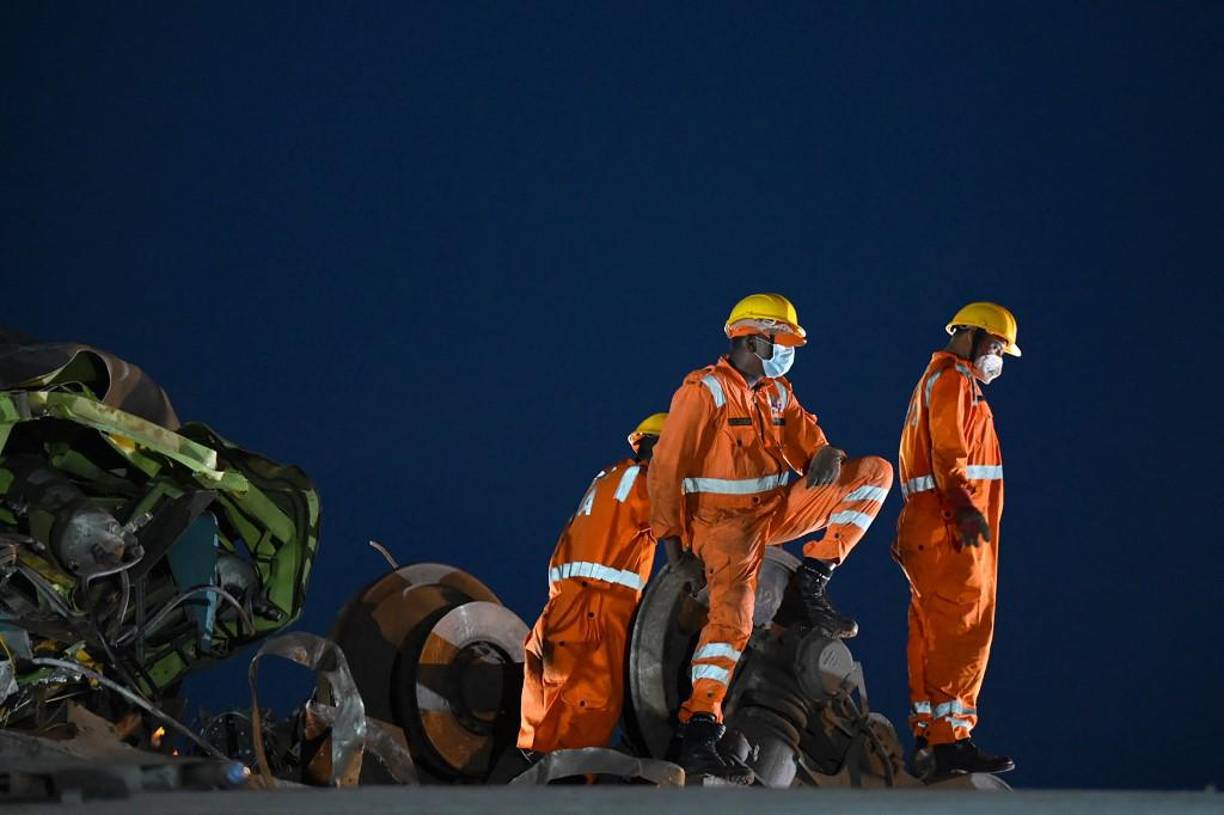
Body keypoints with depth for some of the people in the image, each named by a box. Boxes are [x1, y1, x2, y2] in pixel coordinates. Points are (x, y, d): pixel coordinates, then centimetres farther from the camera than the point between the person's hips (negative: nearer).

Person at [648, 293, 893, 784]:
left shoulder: (778, 394, 14)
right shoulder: (704, 390, -7)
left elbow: (808, 443, 12)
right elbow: (668, 465, -7)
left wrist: (826, 456, -14)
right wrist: (672, 535, -7)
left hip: (777, 508, 7)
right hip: (724, 518, -7)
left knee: (875, 472, -1)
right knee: (732, 615, -28)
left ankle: (813, 580, -6)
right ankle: (699, 737, -31)